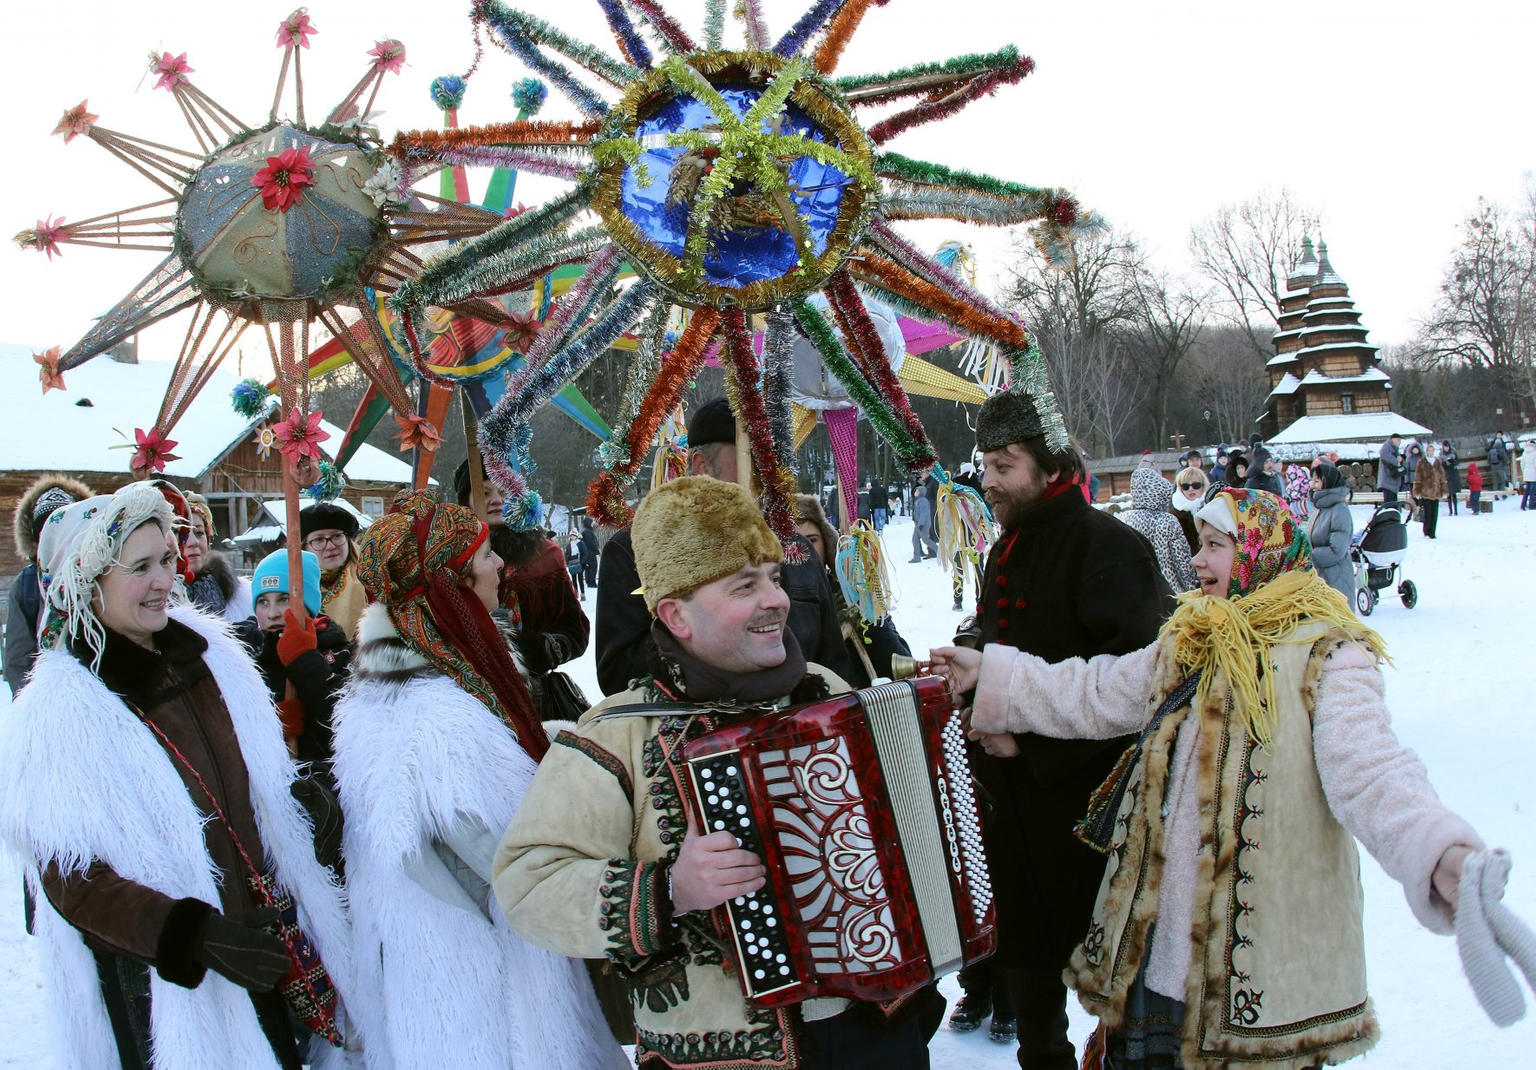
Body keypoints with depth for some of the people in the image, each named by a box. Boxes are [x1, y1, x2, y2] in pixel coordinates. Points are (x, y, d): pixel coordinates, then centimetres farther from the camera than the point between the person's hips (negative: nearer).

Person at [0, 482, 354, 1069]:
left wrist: (308, 798, -1)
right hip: (159, 984, -5)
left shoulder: (208, 656, 0)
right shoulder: (56, 717, -17)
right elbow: (71, 881, -19)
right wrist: (193, 934, -29)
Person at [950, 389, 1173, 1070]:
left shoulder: (1107, 546, -16)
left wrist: (1031, 733, -24)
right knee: (1024, 944, 20)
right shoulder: (1008, 549, 12)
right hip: (1013, 791, 8)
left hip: (1084, 793, -8)